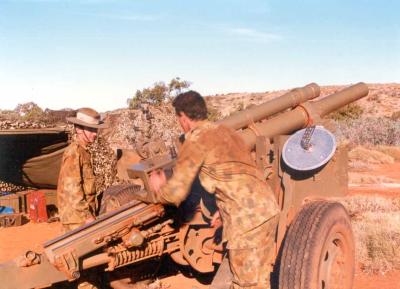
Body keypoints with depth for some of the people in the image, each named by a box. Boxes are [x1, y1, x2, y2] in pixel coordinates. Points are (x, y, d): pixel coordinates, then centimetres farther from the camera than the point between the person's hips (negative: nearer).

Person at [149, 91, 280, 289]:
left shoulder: (195, 141, -5)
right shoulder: (226, 132, 19)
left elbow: (176, 193, -4)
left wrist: (159, 189, 17)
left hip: (248, 219, -8)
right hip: (267, 209, 8)